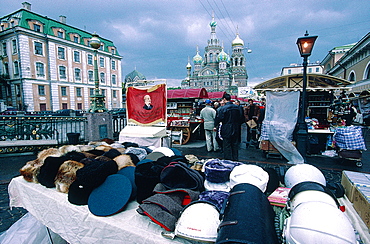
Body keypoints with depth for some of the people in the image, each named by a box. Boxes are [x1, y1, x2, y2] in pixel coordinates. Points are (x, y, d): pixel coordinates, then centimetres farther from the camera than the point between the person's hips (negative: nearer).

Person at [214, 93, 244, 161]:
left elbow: (219, 118, -14)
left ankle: (228, 159, 10)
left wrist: (215, 126, -2)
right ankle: (235, 159, 26)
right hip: (235, 130, 6)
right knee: (235, 144, 15)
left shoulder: (223, 108, -14)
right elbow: (241, 118, 12)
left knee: (227, 145, 4)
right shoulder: (237, 107, 5)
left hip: (226, 130, -6)